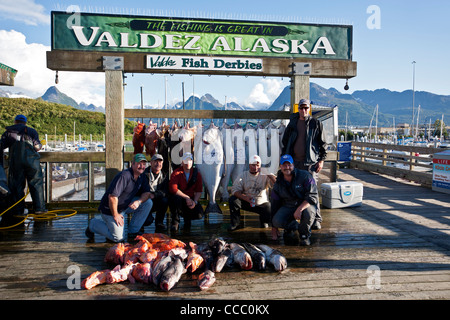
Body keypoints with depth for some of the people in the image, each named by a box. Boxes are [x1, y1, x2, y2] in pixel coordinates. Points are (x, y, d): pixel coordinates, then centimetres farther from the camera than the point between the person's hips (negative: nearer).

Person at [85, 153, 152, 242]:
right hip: (110, 209, -8)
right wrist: (115, 215, -20)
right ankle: (93, 224, 14)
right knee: (118, 238, -9)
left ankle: (133, 232, 0)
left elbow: (147, 192, 3)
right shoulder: (124, 176, -26)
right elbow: (112, 196, -29)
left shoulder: (142, 177, 0)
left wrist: (139, 201, -19)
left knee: (148, 202, -10)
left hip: (126, 206, 8)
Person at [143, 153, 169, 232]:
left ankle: (159, 223, -9)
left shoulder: (164, 176, 4)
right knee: (148, 220, -26)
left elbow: (165, 191, -10)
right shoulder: (144, 174, -6)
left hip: (156, 203, 3)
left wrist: (154, 195, -26)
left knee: (165, 200, -29)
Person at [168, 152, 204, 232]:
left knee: (199, 214, -23)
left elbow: (199, 190, 2)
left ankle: (187, 218, 17)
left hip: (191, 199, 3)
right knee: (176, 198, -38)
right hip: (179, 198, -2)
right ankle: (175, 221, -9)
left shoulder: (196, 173, 3)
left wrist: (195, 201, -15)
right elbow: (173, 189, -20)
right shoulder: (176, 173, -8)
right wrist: (186, 198, -23)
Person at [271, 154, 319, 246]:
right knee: (277, 221, -24)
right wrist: (274, 227, 7)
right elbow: (275, 204, 6)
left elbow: (313, 196, -19)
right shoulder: (278, 184, 0)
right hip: (288, 207, 3)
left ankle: (304, 235, -5)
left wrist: (299, 209, -34)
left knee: (308, 213, -38)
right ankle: (294, 226, 12)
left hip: (306, 204, -3)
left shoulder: (305, 176, -13)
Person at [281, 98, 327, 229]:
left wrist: (321, 160, -2)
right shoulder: (292, 124, 11)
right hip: (294, 162, 3)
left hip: (311, 162, -3)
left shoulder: (316, 124, 4)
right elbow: (285, 142, 16)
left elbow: (323, 143, 5)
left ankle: (316, 219, 4)